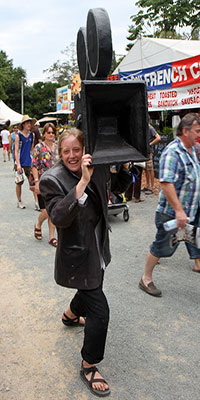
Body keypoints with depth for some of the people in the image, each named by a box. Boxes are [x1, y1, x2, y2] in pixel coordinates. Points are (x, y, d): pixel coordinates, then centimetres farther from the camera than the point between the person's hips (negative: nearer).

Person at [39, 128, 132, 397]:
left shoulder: (97, 169, -3)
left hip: (98, 250, 7)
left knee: (91, 291, 29)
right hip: (77, 256, -7)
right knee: (99, 310, -4)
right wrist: (83, 183, -40)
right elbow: (59, 217, -34)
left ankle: (70, 315, 63)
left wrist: (125, 167, -6)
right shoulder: (52, 179, -21)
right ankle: (89, 367, 19)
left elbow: (118, 187, 14)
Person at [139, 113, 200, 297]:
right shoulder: (172, 152, -21)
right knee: (162, 246, 4)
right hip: (172, 213, -8)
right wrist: (179, 211, -32)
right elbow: (166, 183, -30)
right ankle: (146, 279, 21)